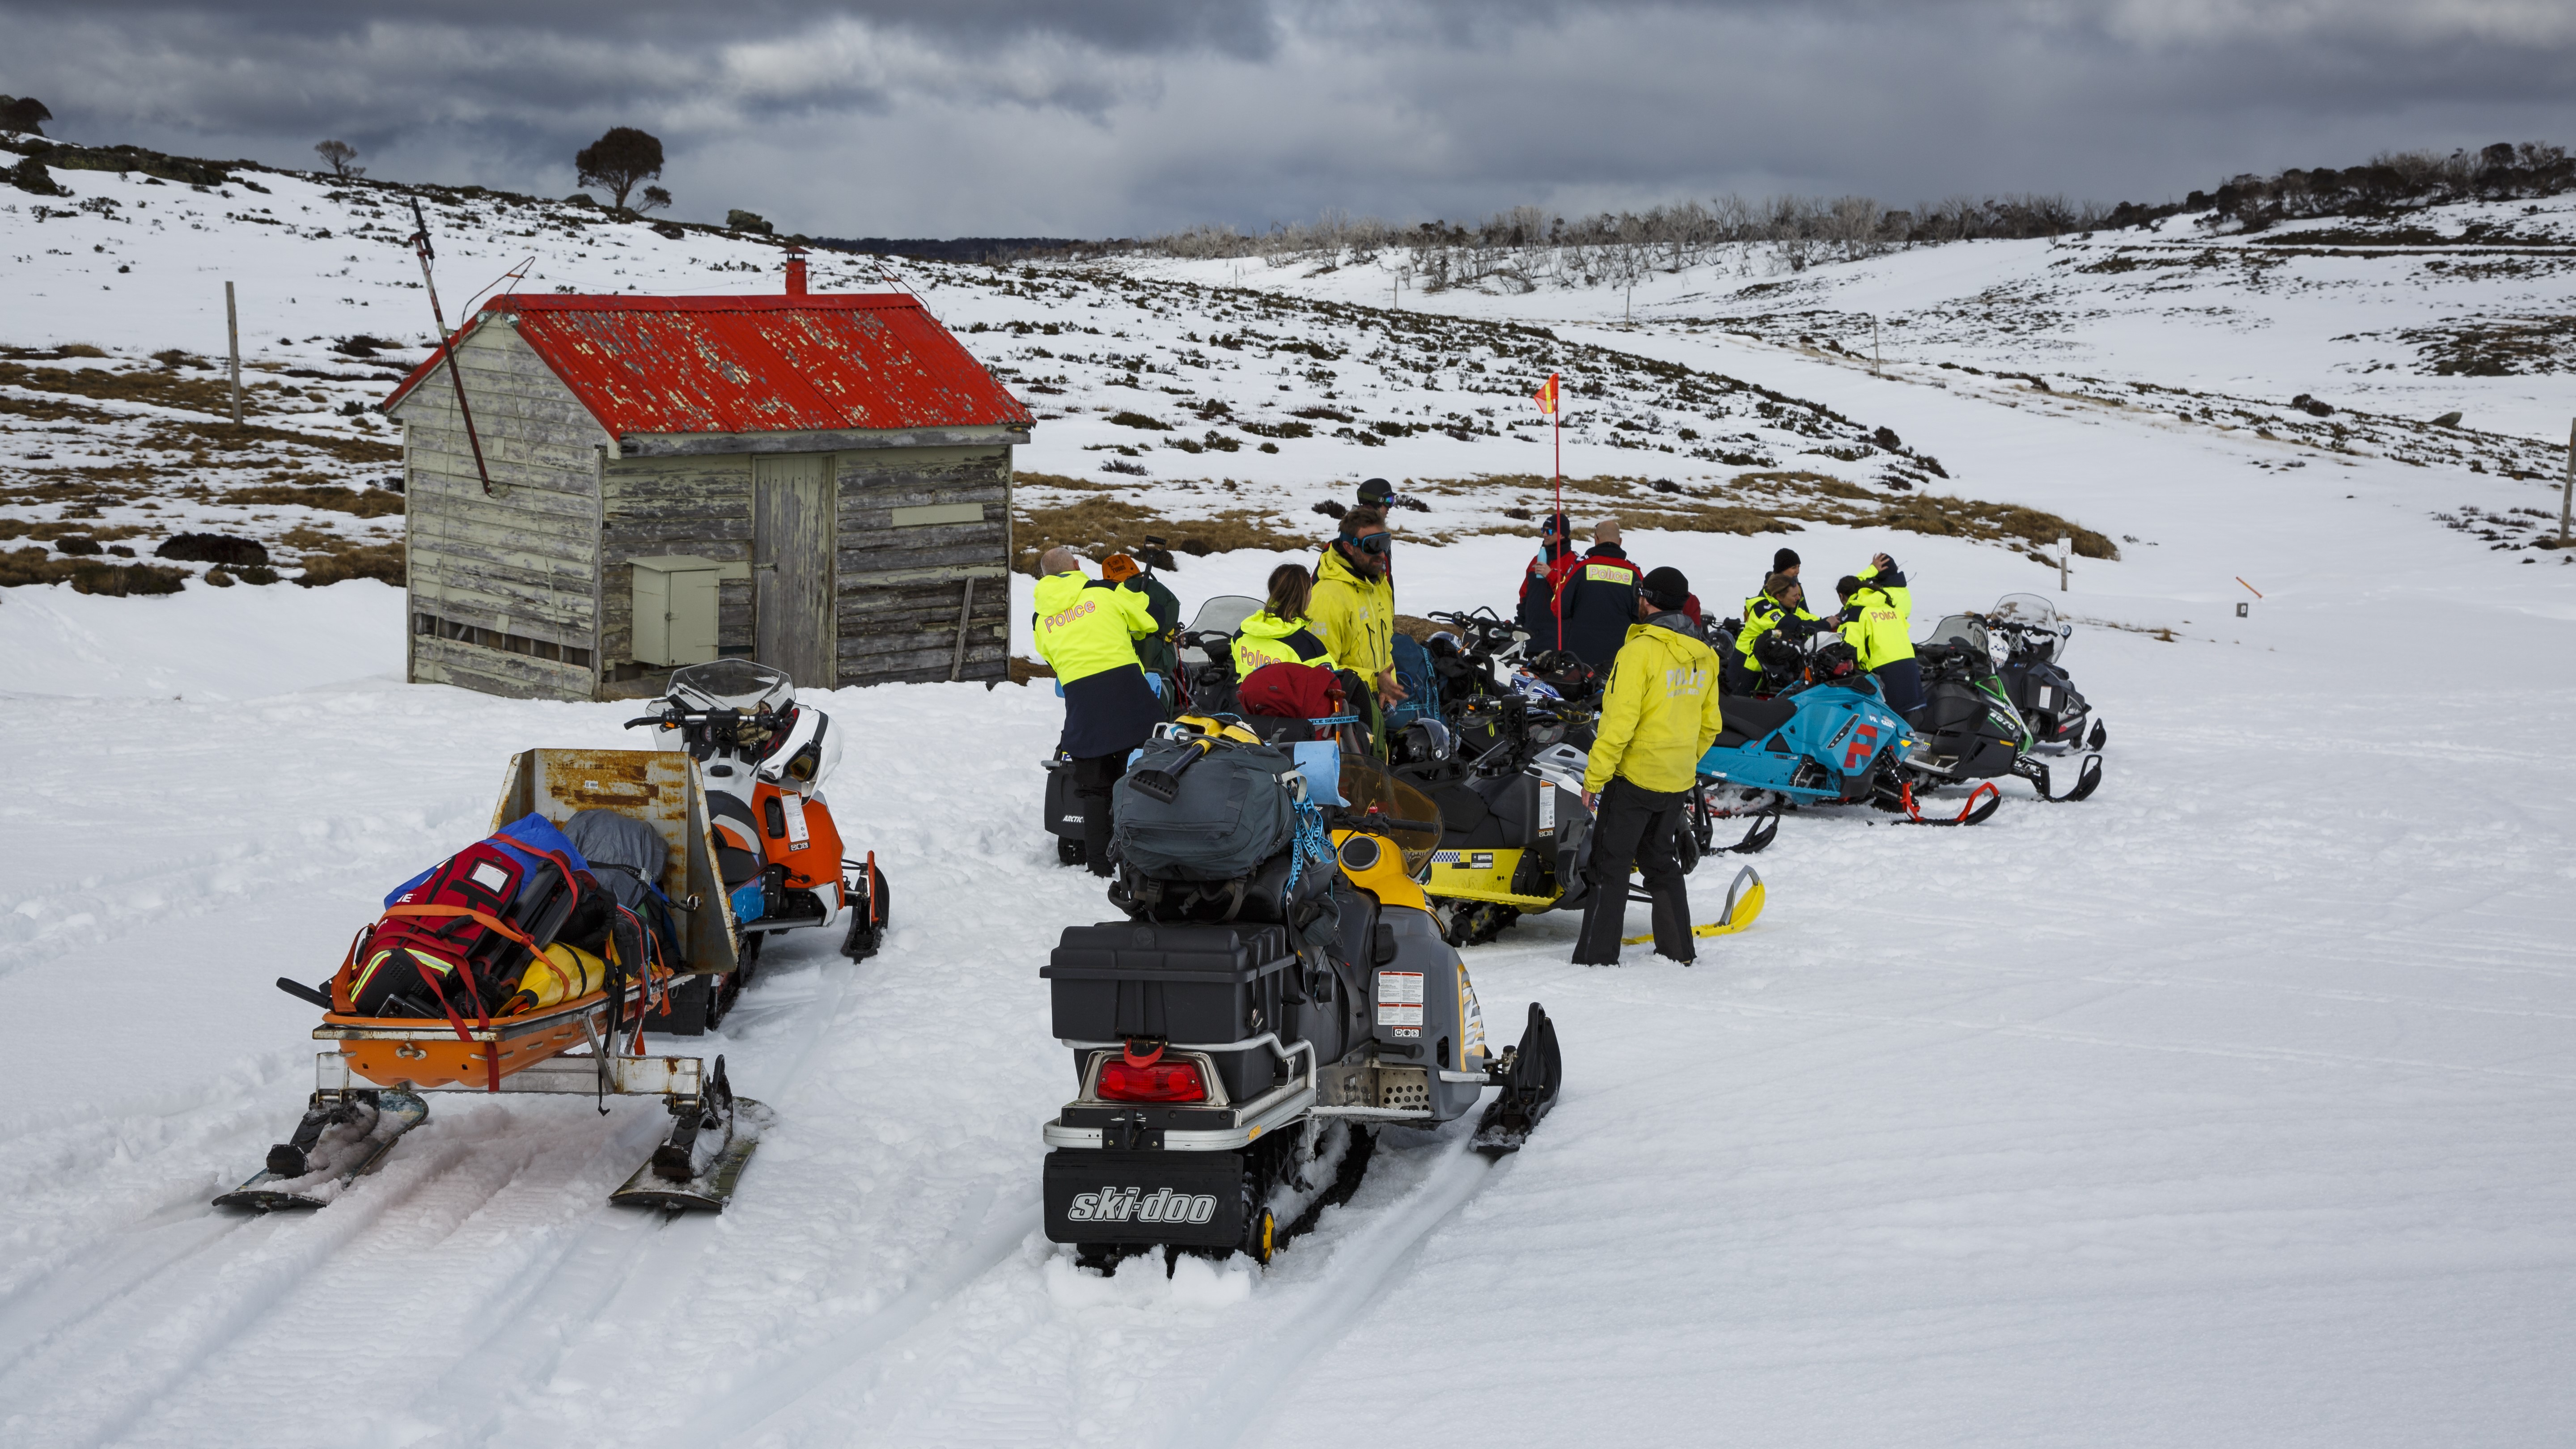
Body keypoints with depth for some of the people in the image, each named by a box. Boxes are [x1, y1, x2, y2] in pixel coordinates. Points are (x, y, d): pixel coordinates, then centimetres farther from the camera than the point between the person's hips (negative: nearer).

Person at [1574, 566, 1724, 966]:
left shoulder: (1639, 652, -18)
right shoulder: (1704, 657, 5)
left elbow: (1619, 723, -21)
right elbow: (1710, 725, 12)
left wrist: (1594, 778, -15)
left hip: (1633, 775, -7)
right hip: (1677, 781, 7)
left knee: (1610, 865, 0)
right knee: (1660, 859, 20)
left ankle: (1597, 954, 0)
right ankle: (1678, 948, 23)